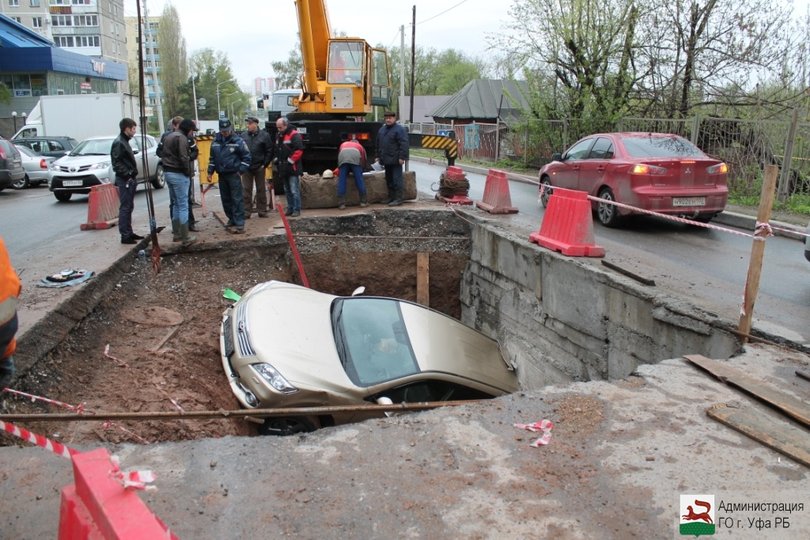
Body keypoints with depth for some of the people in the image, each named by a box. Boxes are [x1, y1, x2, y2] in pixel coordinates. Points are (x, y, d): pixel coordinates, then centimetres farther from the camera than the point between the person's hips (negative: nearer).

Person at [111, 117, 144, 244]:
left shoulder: (125, 141, 17)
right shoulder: (118, 143, -13)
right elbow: (116, 163, -18)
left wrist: (133, 176, 14)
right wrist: (127, 175, -20)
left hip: (130, 180, 10)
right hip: (125, 180, -10)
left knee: (129, 207, 14)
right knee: (125, 208, -7)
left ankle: (129, 233, 22)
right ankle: (125, 236, -4)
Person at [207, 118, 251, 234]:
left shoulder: (237, 141, -7)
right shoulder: (216, 141, 8)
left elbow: (246, 157, -6)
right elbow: (212, 158, 16)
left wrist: (240, 171, -10)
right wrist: (210, 172, 12)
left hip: (233, 175, -6)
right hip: (222, 175, 6)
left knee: (237, 199, -7)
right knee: (226, 200, 12)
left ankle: (239, 224, -7)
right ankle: (232, 220, 25)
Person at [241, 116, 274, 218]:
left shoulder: (264, 135, -4)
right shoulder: (244, 136, 3)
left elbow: (269, 151, -4)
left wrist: (265, 164, -8)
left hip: (259, 167, -2)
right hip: (246, 167, 2)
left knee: (261, 190, 8)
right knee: (246, 190, 4)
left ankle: (262, 211, 18)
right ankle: (246, 212, 9)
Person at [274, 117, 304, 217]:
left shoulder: (294, 135, -11)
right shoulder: (279, 136, 16)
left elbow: (299, 150, -19)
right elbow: (277, 151, 26)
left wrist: (290, 160, -17)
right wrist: (277, 160, 12)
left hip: (292, 168, -9)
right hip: (283, 168, 9)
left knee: (294, 190, -8)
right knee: (287, 190, 14)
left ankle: (296, 209, -3)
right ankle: (290, 209, 21)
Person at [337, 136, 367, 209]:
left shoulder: (343, 145, 43)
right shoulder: (359, 146, 39)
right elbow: (364, 160, 35)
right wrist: (361, 169, 49)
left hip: (343, 155, 1)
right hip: (355, 156, -1)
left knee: (342, 181, 1)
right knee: (359, 179, 5)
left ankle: (341, 204, -5)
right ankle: (363, 201, 5)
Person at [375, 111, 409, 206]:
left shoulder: (399, 129, -8)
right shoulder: (382, 129, 17)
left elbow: (404, 144, -15)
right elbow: (378, 144, 23)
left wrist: (402, 157, -20)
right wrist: (378, 156, 19)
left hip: (395, 160, -8)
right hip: (386, 160, 8)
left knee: (396, 179, -7)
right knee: (389, 180, 14)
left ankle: (398, 199, -5)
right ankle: (391, 197, 22)